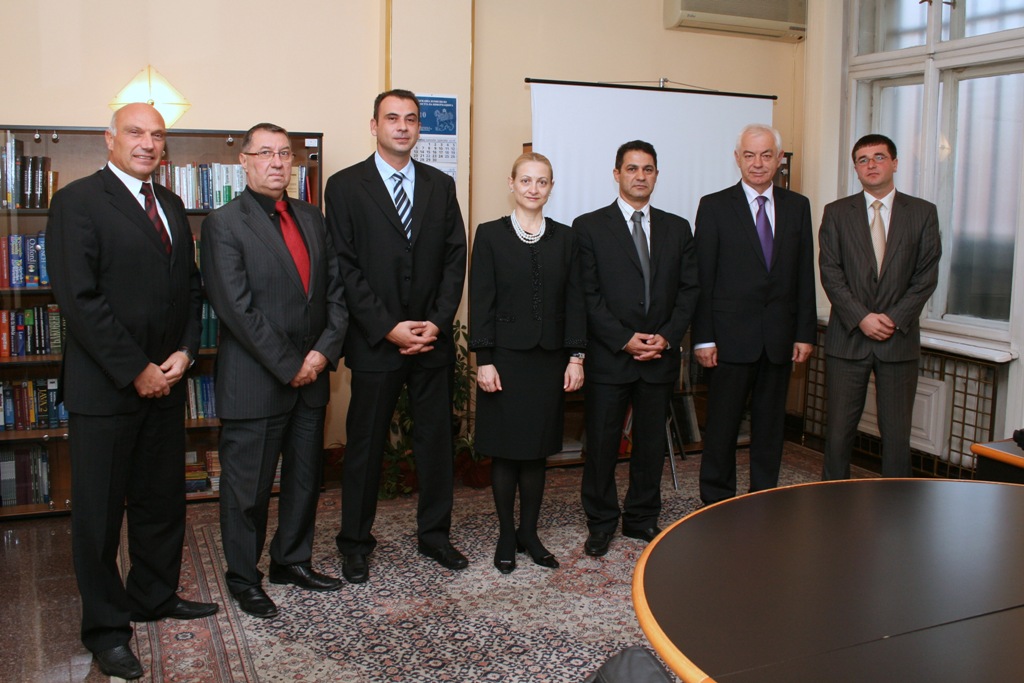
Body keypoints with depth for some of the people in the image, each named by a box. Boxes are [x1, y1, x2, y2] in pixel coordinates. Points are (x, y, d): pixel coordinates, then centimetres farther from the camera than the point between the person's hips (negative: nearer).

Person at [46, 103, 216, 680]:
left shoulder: (171, 205, 13)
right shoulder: (78, 201, -8)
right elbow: (79, 298, -15)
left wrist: (184, 352, -2)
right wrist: (135, 371, -15)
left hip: (166, 380, 7)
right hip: (106, 388, -6)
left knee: (163, 499, 16)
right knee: (100, 511, 6)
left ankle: (154, 597, 33)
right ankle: (106, 626, 20)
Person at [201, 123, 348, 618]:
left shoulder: (311, 218, 11)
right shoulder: (224, 224, -8)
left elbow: (336, 290, 8)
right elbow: (237, 308, -15)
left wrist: (324, 350, -6)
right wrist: (288, 366, -14)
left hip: (311, 376, 6)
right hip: (254, 383, -6)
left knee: (305, 477, 16)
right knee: (248, 486, 6)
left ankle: (293, 560, 33)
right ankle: (243, 578, 24)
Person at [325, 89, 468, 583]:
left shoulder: (441, 186, 10)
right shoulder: (345, 186, -1)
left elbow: (455, 259, 6)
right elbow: (345, 267, -7)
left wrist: (438, 322, -7)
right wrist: (388, 328, -13)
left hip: (434, 339, 3)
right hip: (375, 340, -3)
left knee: (436, 439, 10)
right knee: (365, 445, 7)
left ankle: (434, 533, 26)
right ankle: (355, 543, 22)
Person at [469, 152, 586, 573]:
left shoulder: (565, 238, 7)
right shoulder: (490, 235, -1)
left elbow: (574, 301, 6)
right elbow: (480, 302, -5)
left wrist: (576, 357, -1)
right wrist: (483, 360, -10)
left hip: (550, 359, 3)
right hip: (506, 357, -3)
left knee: (538, 449, 9)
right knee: (506, 449, 4)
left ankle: (529, 533, 22)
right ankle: (506, 536, 17)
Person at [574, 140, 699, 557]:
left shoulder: (677, 229, 12)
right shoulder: (589, 226, 0)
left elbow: (688, 290, 8)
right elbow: (588, 295, -6)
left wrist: (667, 337, -7)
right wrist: (624, 339, -13)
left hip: (661, 356, 4)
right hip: (609, 357, -3)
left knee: (652, 443, 11)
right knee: (601, 444, 3)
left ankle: (642, 519, 27)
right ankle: (600, 524, 18)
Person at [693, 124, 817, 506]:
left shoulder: (797, 207, 9)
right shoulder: (714, 207, -1)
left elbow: (804, 275, 9)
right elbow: (702, 278, -4)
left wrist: (805, 332, 4)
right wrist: (703, 338, -9)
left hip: (780, 337, 3)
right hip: (731, 336, -3)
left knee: (771, 424, 12)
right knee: (722, 426, 4)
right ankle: (716, 504, 18)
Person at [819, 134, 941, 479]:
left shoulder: (923, 212, 6)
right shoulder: (836, 213, 5)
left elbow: (927, 275, 1)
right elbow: (830, 272, -2)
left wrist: (894, 318, -11)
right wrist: (861, 318, -13)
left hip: (899, 339, 0)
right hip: (847, 338, 0)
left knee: (897, 434, 4)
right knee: (839, 430, 3)